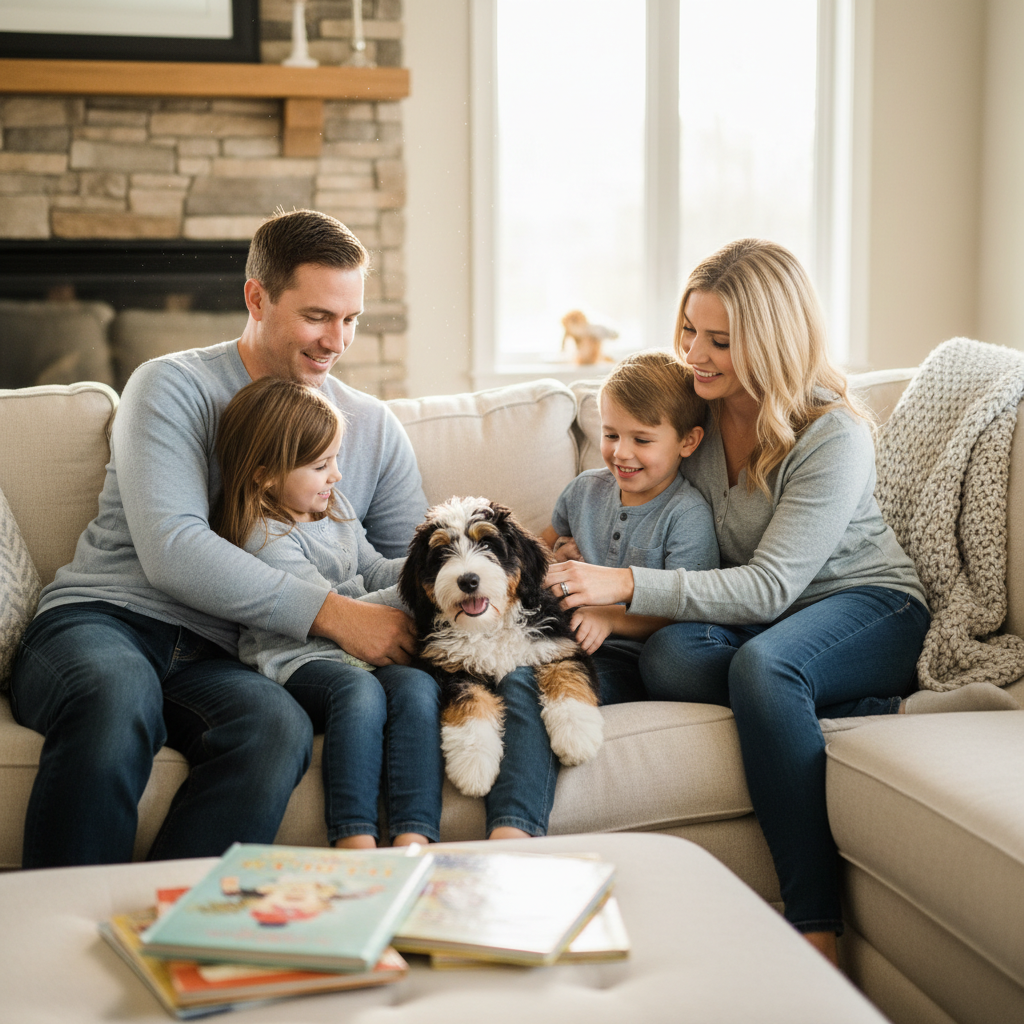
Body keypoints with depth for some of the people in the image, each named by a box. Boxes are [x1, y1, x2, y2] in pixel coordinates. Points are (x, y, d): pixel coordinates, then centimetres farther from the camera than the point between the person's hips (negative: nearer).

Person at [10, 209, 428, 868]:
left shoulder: (374, 429, 18)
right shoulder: (174, 387, 2)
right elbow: (171, 553, -12)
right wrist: (330, 612, -17)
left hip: (220, 660, 3)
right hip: (103, 619, -3)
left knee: (280, 727, -34)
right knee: (117, 696, -40)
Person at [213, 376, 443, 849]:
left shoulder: (332, 503, 16)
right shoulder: (264, 538, -12)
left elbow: (372, 570, 26)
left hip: (361, 655, 7)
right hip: (296, 663, -7)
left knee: (417, 686, -25)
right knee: (359, 689, -38)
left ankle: (413, 839, -38)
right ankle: (355, 840, -40)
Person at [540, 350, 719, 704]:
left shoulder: (688, 515, -7)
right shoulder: (586, 489, 13)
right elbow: (549, 540, 34)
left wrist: (609, 616, -25)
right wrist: (557, 555, 9)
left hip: (629, 657, -5)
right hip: (567, 638, 5)